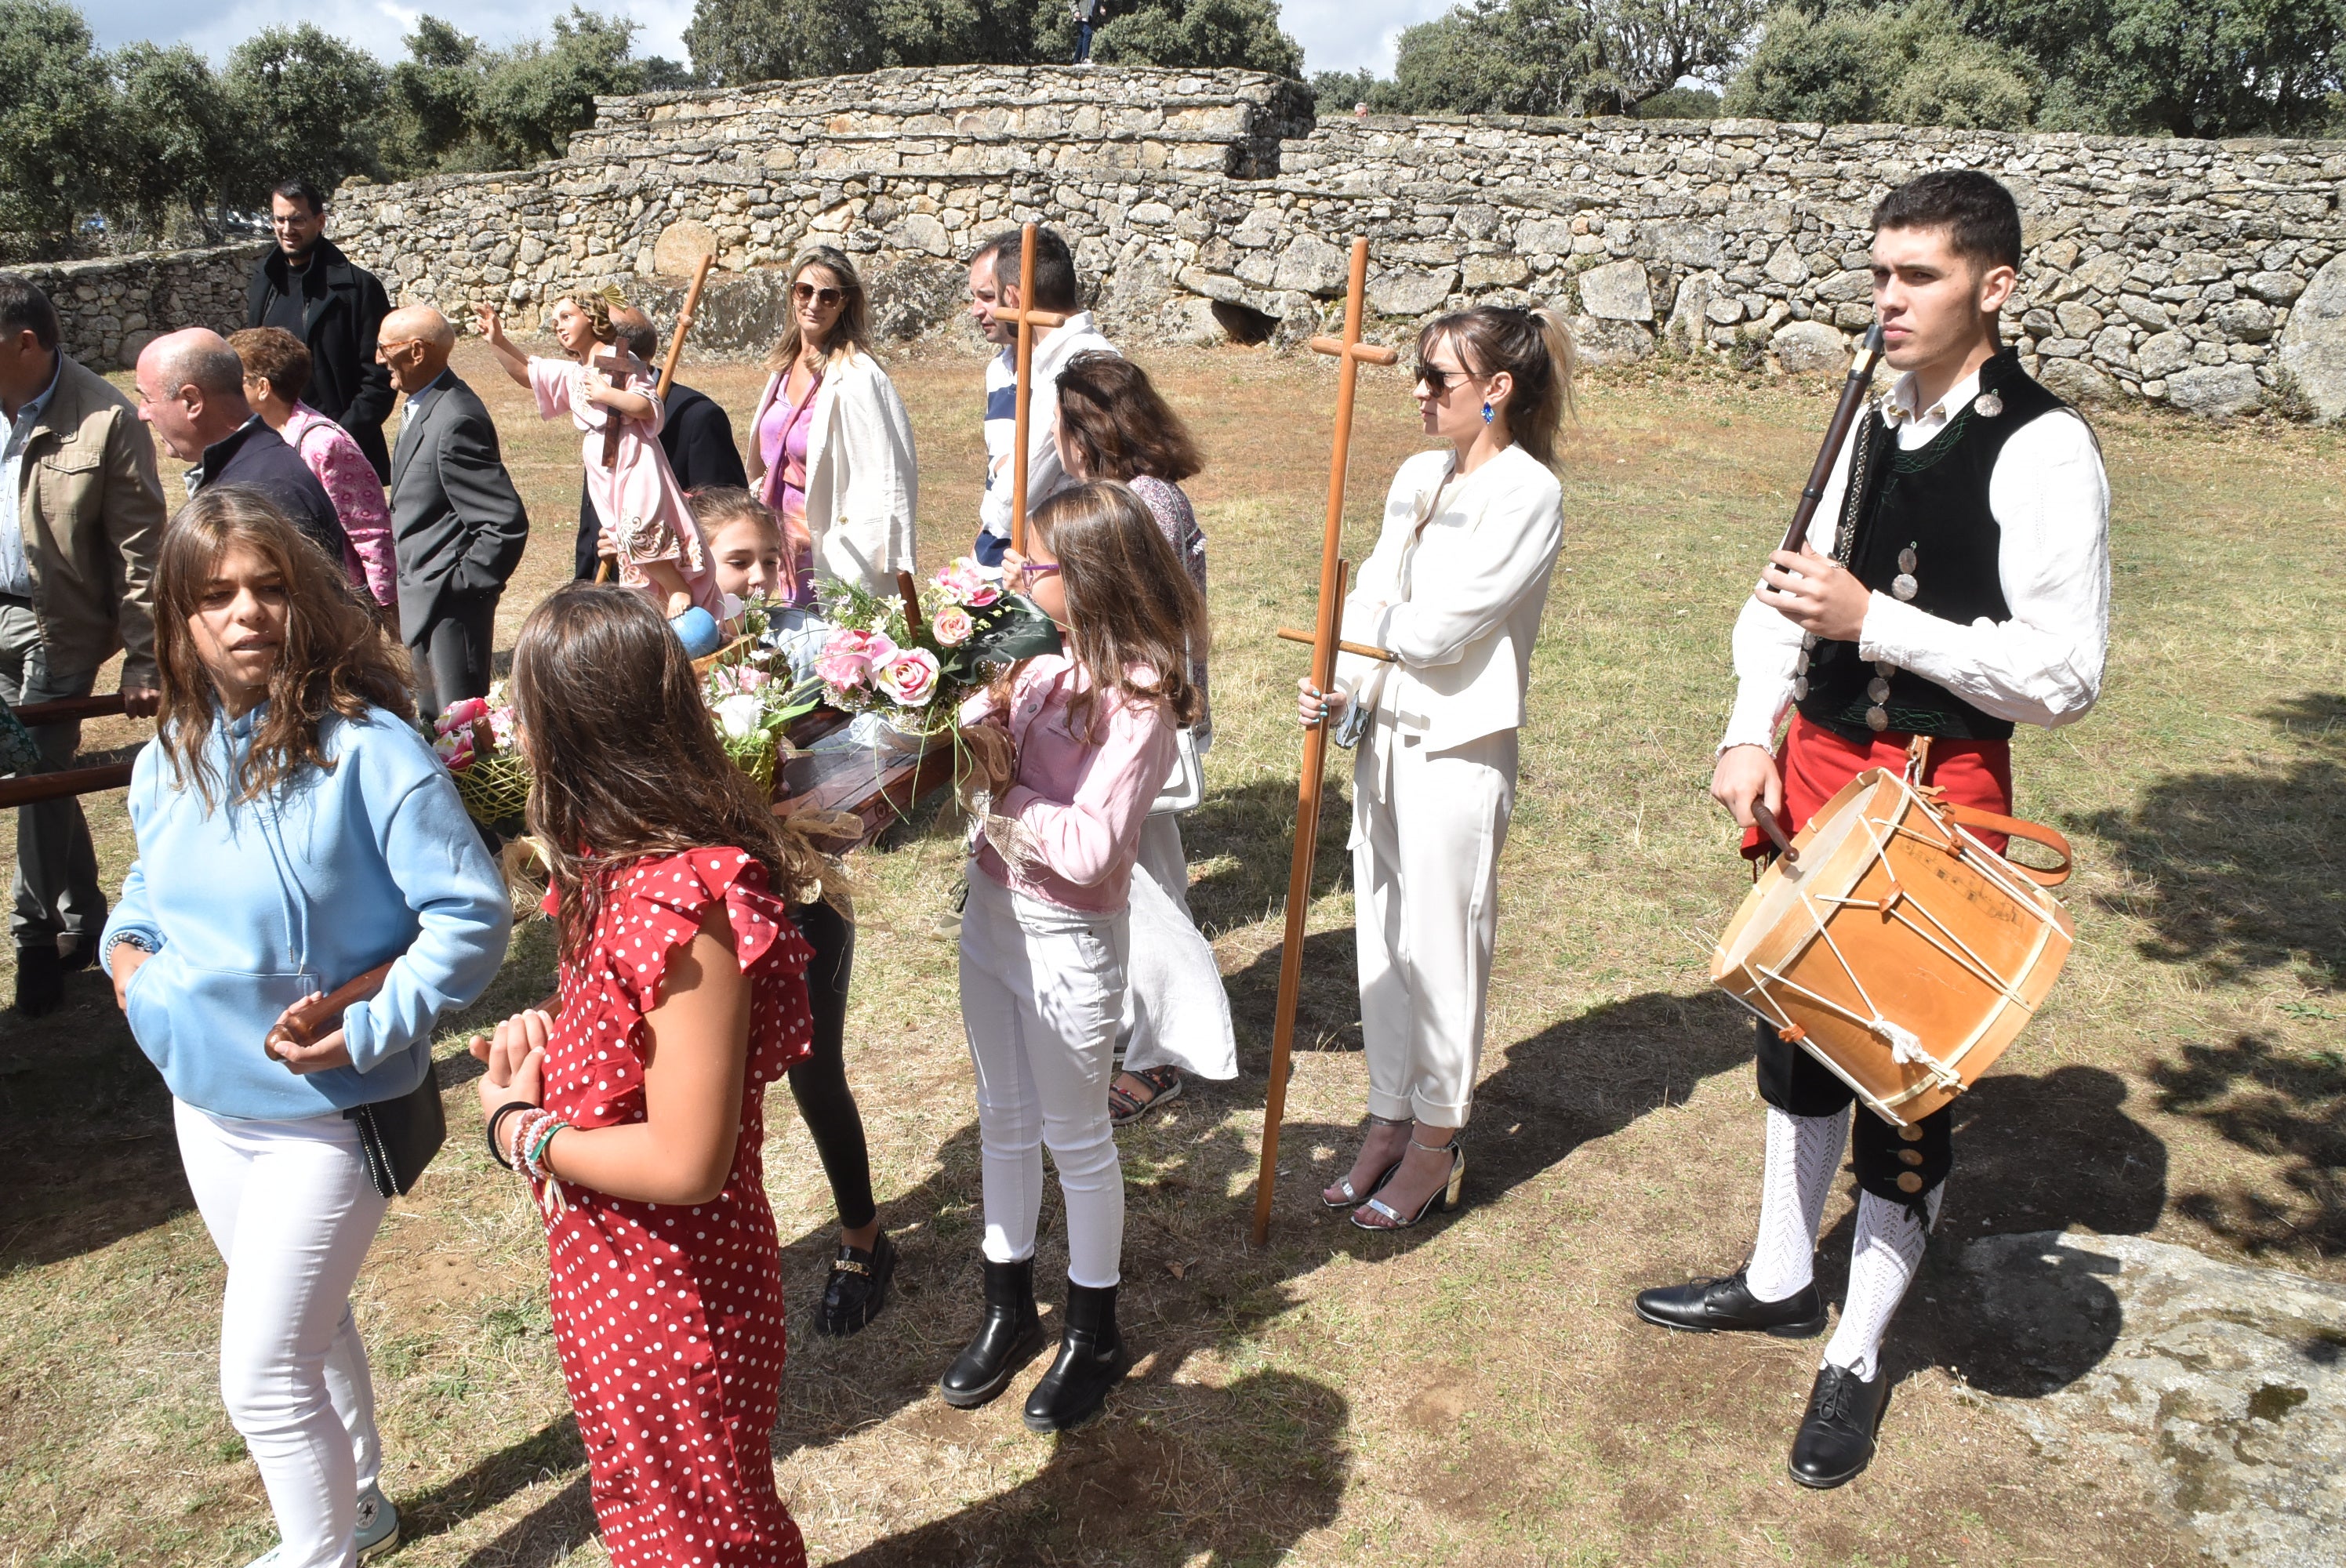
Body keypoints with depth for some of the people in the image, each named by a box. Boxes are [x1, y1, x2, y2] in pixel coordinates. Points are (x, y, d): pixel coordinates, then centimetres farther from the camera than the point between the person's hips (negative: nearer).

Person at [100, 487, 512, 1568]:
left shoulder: (369, 750, -22)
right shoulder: (169, 760, 0)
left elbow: (474, 914, -23)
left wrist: (372, 1028, -25)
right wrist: (124, 942, 0)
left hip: (323, 1113, -7)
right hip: (205, 1100, 7)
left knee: (263, 1372, 3)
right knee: (307, 1323, 25)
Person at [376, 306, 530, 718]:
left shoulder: (455, 422, -23)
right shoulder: (422, 407, 9)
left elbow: (508, 522, -27)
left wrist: (464, 585, -19)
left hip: (451, 606, -11)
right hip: (423, 599, 11)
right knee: (432, 721, 20)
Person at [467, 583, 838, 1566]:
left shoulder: (681, 903, -32)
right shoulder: (630, 865, -3)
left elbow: (685, 1163, -30)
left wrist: (521, 1132, -16)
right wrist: (546, 1043, -6)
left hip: (673, 1301, -8)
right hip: (616, 1275, 8)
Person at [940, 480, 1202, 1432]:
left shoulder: (1138, 698, -22)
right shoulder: (1049, 662, -1)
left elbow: (1093, 849, -27)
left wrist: (1002, 790, -22)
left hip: (1068, 941, -7)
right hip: (992, 912, 7)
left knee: (1075, 1137, 10)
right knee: (1004, 1120, 20)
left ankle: (1094, 1336, 32)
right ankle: (1009, 1311, 39)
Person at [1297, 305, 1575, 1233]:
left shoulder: (1527, 493, -12)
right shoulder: (1418, 477, 11)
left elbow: (1442, 628, -18)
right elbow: (1373, 599, 7)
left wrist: (1368, 623, -2)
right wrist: (1340, 688, -8)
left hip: (1458, 748, -7)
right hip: (1383, 733, 7)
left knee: (1439, 946, 3)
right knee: (1383, 936, 14)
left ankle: (1436, 1141, 20)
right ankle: (1390, 1116, 30)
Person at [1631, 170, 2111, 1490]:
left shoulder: (2043, 450, -15)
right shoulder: (1879, 424, 8)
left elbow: (2064, 677, -19)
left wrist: (1872, 621, -24)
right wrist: (1754, 732, 0)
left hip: (1939, 792, -7)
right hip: (1817, 764, 8)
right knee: (1802, 1028, 19)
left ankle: (1860, 1353, 25)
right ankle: (1783, 1278, 40)